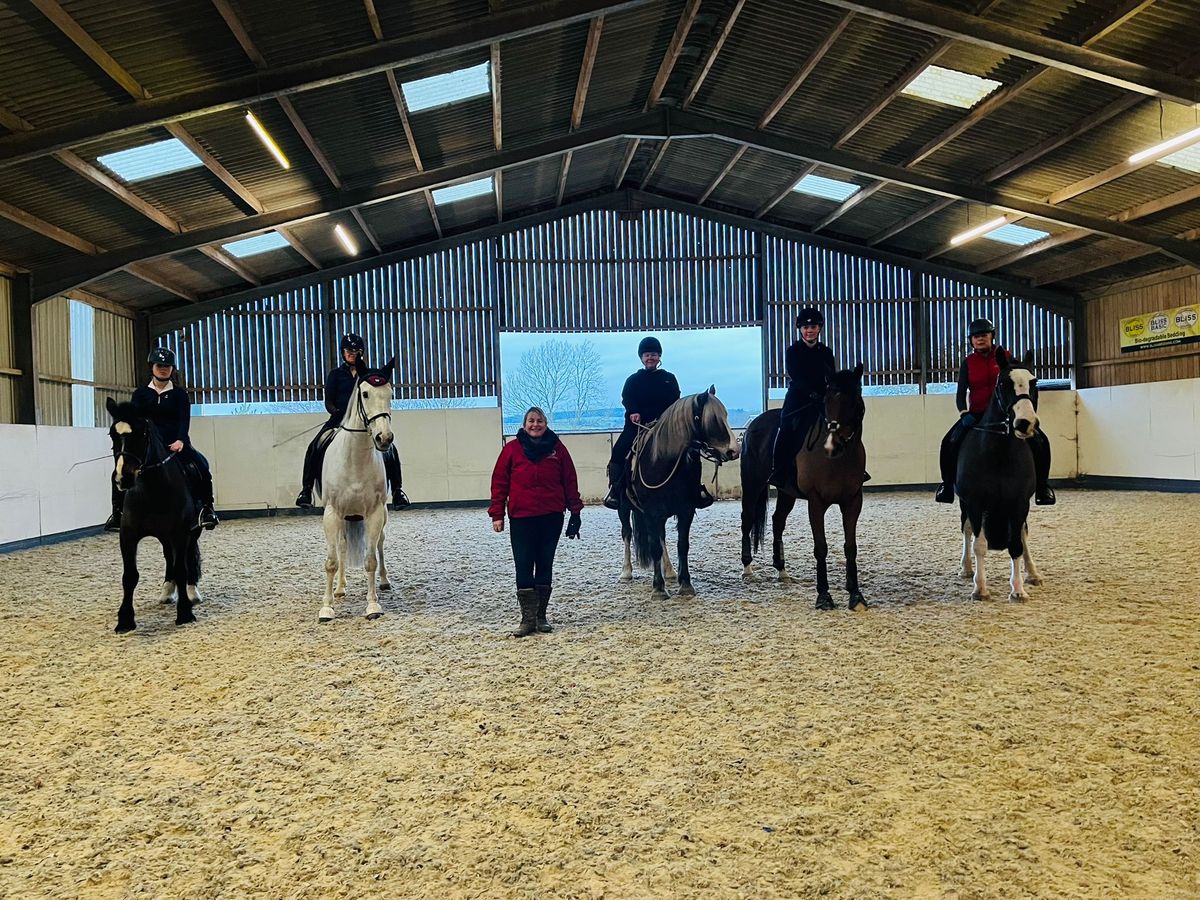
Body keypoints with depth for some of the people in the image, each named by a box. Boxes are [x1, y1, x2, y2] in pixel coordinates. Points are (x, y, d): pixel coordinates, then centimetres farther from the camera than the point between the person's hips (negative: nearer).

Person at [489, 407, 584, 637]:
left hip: (551, 517, 1)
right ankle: (527, 619, 4)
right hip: (521, 517, -1)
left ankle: (541, 616, 20)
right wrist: (497, 514, -4)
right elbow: (499, 482, 1)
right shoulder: (512, 448, 1)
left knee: (545, 565, 10)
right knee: (523, 567, -2)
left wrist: (575, 511, 3)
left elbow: (570, 481, 5)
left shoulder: (557, 448, 3)